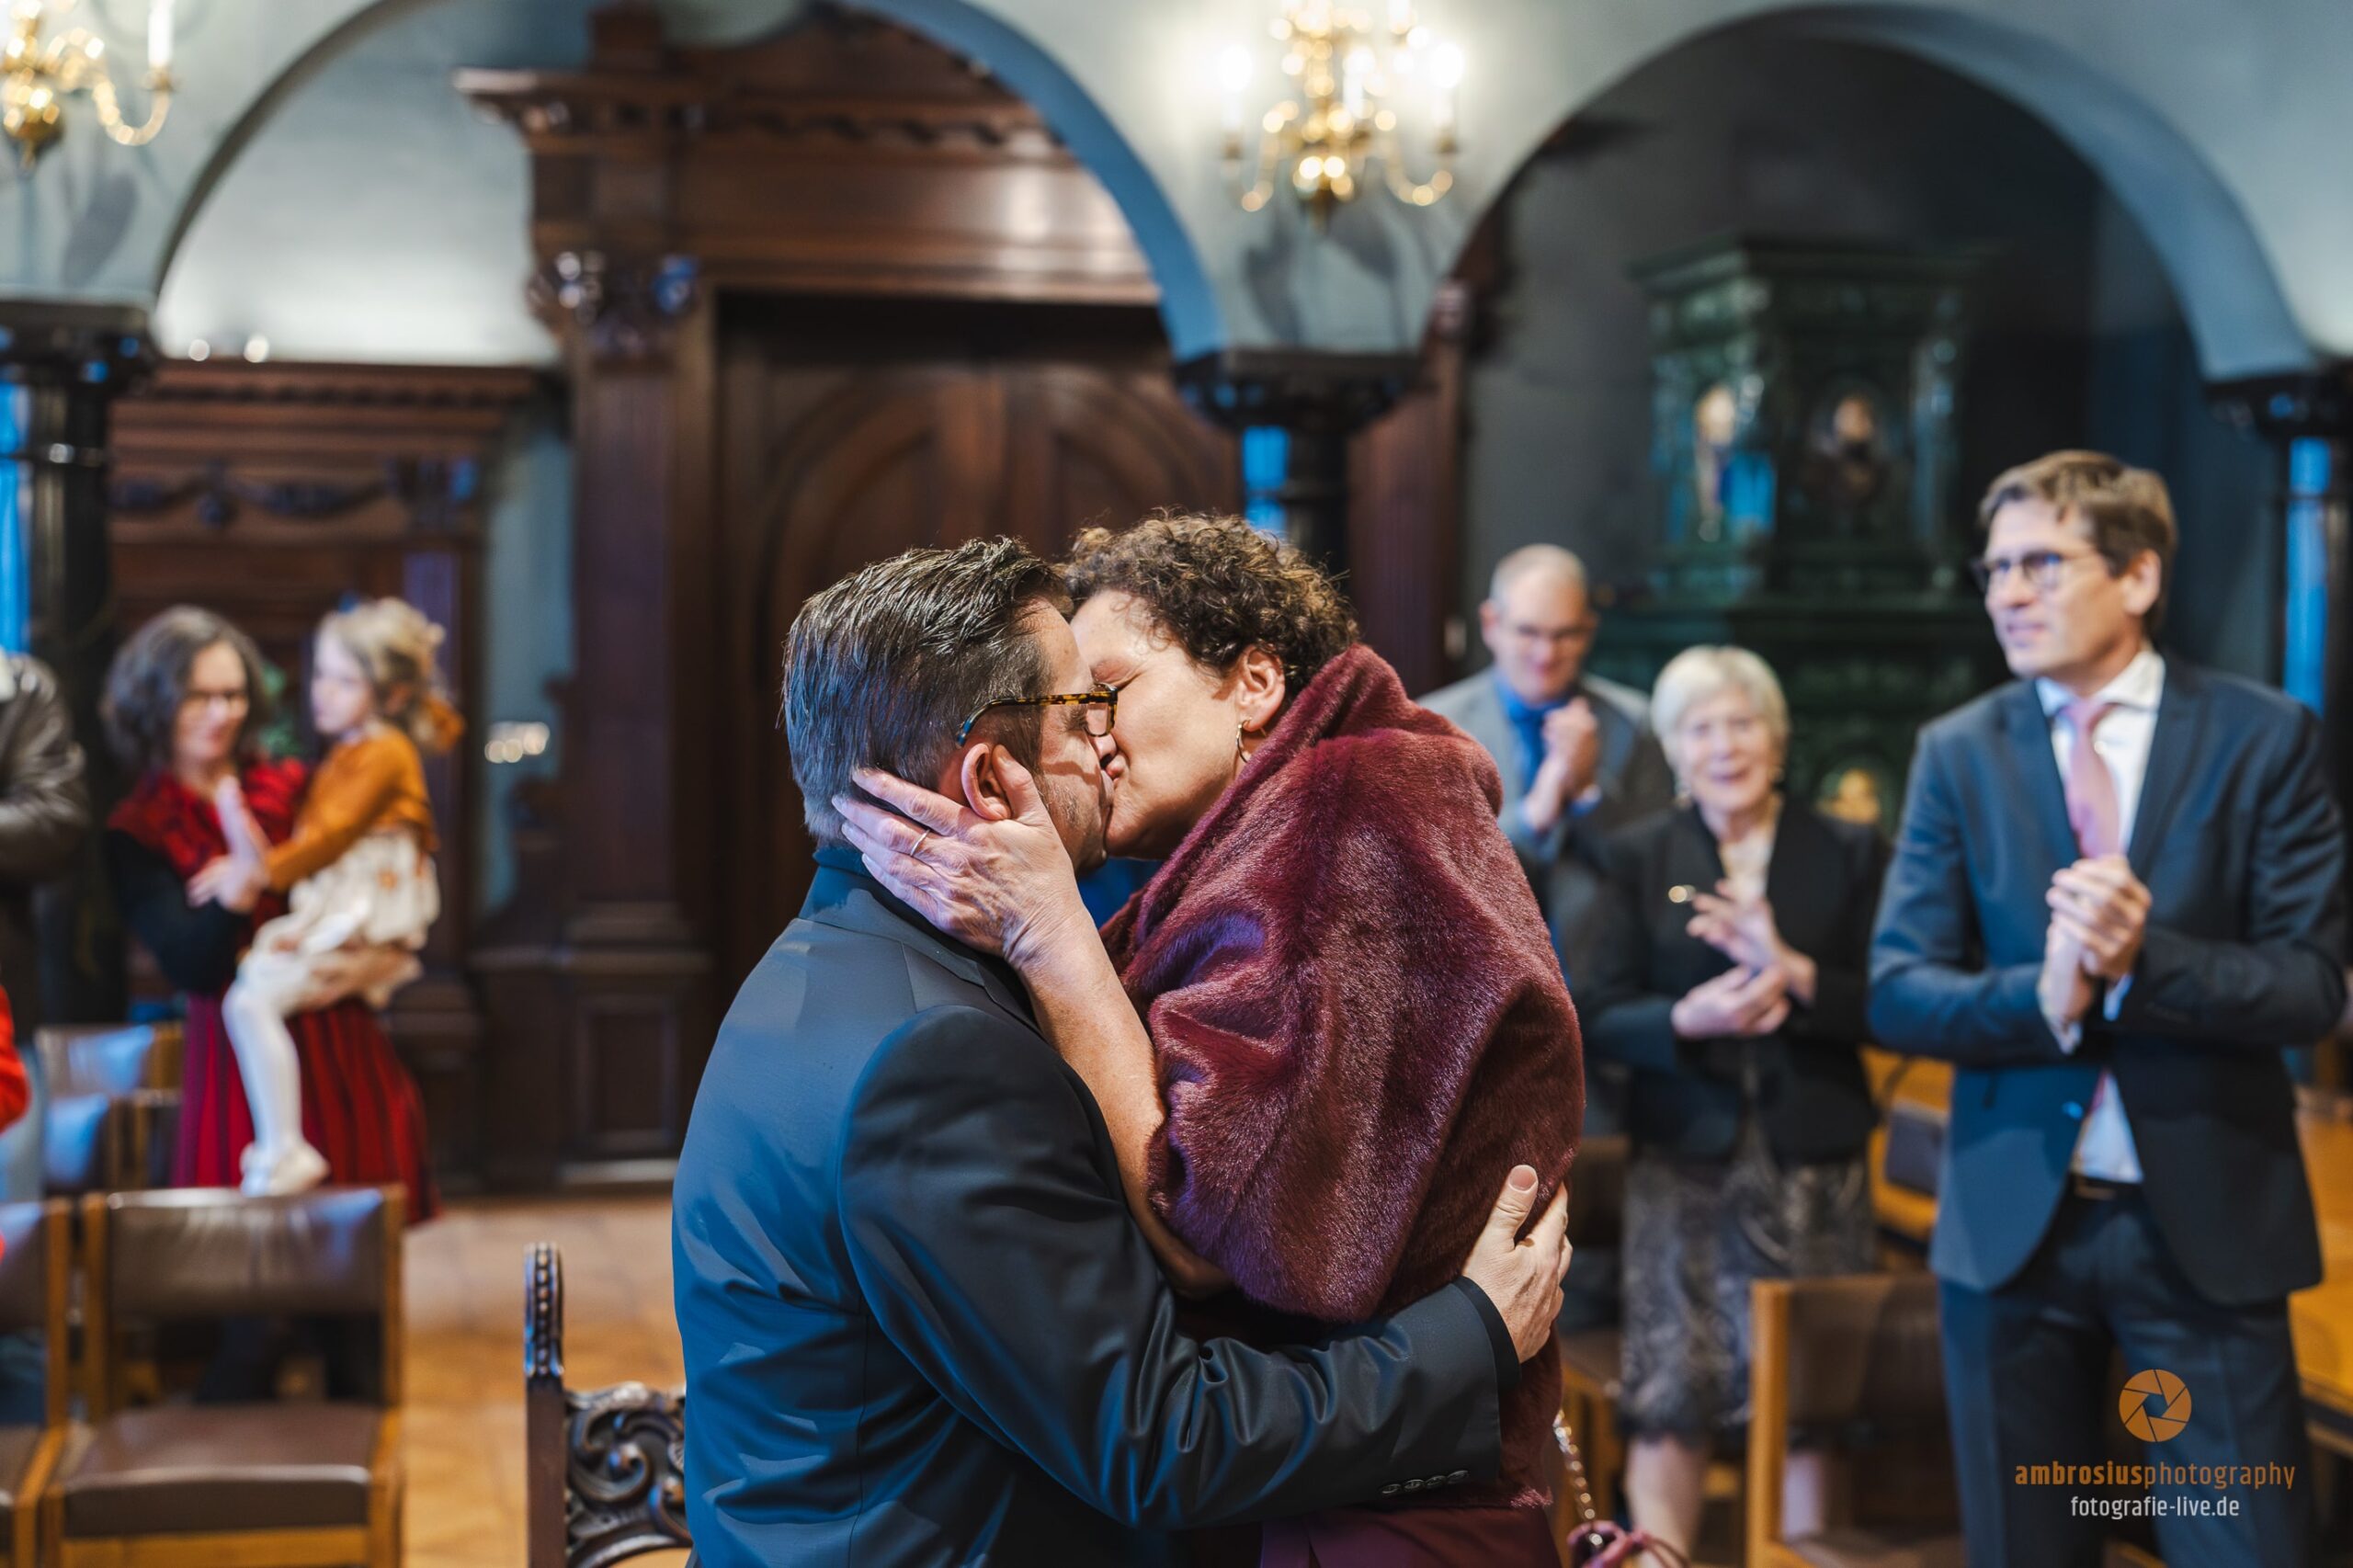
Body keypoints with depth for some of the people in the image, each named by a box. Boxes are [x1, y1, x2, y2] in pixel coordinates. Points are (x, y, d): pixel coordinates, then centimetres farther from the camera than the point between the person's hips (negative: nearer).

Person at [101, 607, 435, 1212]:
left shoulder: (292, 789, 11)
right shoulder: (137, 835, 3)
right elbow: (189, 967, -11)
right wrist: (236, 888, -26)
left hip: (347, 1049, 3)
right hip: (244, 1064, -3)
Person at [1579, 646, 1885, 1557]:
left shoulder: (1848, 853, 6)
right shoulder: (1640, 856, 6)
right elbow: (1600, 1019, 0)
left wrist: (1794, 974, -16)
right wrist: (1686, 1019, -18)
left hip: (1812, 1164, 0)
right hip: (1683, 1158, 0)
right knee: (1670, 1399, -3)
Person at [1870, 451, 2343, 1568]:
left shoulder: (2262, 737, -3)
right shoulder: (1958, 753, 2)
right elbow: (1896, 992, -3)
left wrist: (2145, 959, -24)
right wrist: (2040, 999, -22)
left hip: (2209, 1221, -2)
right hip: (2010, 1221, 2)